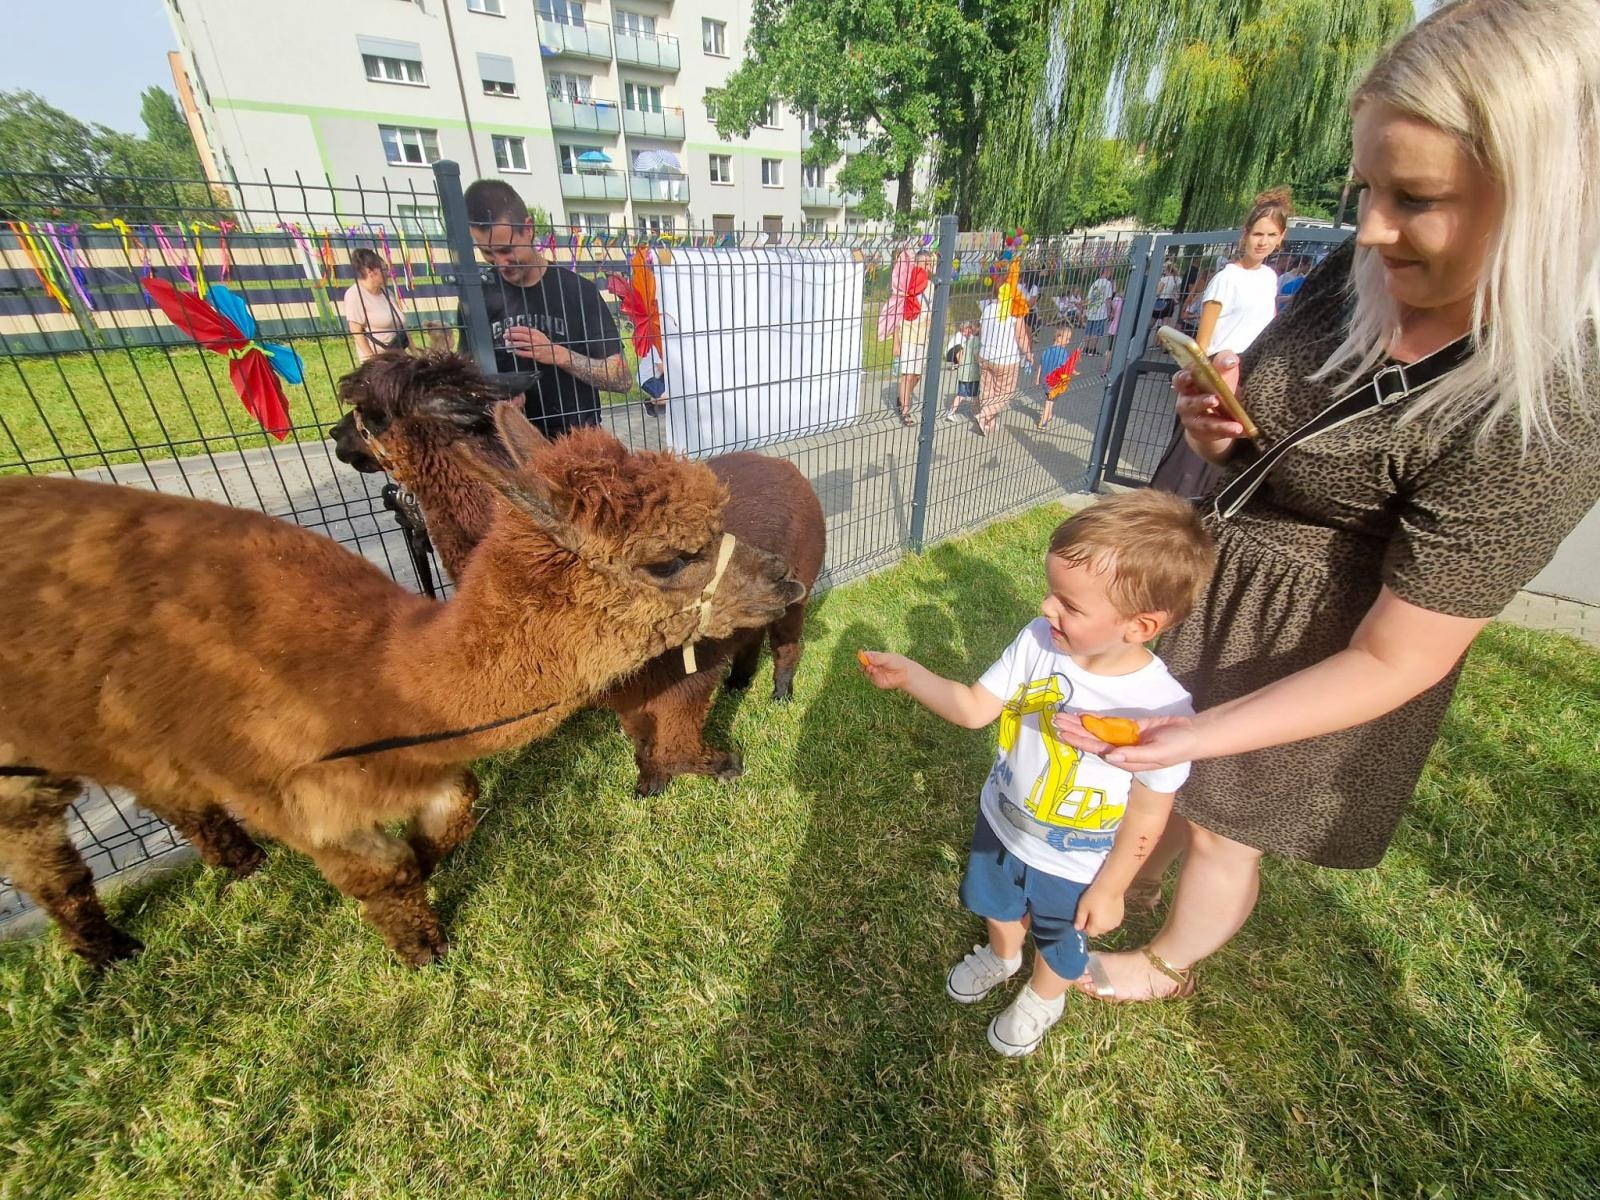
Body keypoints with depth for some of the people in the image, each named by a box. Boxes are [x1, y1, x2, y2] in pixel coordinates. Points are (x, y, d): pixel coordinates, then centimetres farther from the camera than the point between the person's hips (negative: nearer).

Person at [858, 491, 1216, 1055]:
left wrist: (1109, 889, -9)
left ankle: (1043, 998, 64)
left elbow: (1148, 814, -20)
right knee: (998, 906, 34)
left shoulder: (1161, 707, -34)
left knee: (1060, 941, 29)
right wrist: (908, 674, -30)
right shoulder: (1038, 640, -25)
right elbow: (975, 708, -16)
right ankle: (1002, 955, 69)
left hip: (1074, 864, -3)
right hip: (1002, 821, 4)